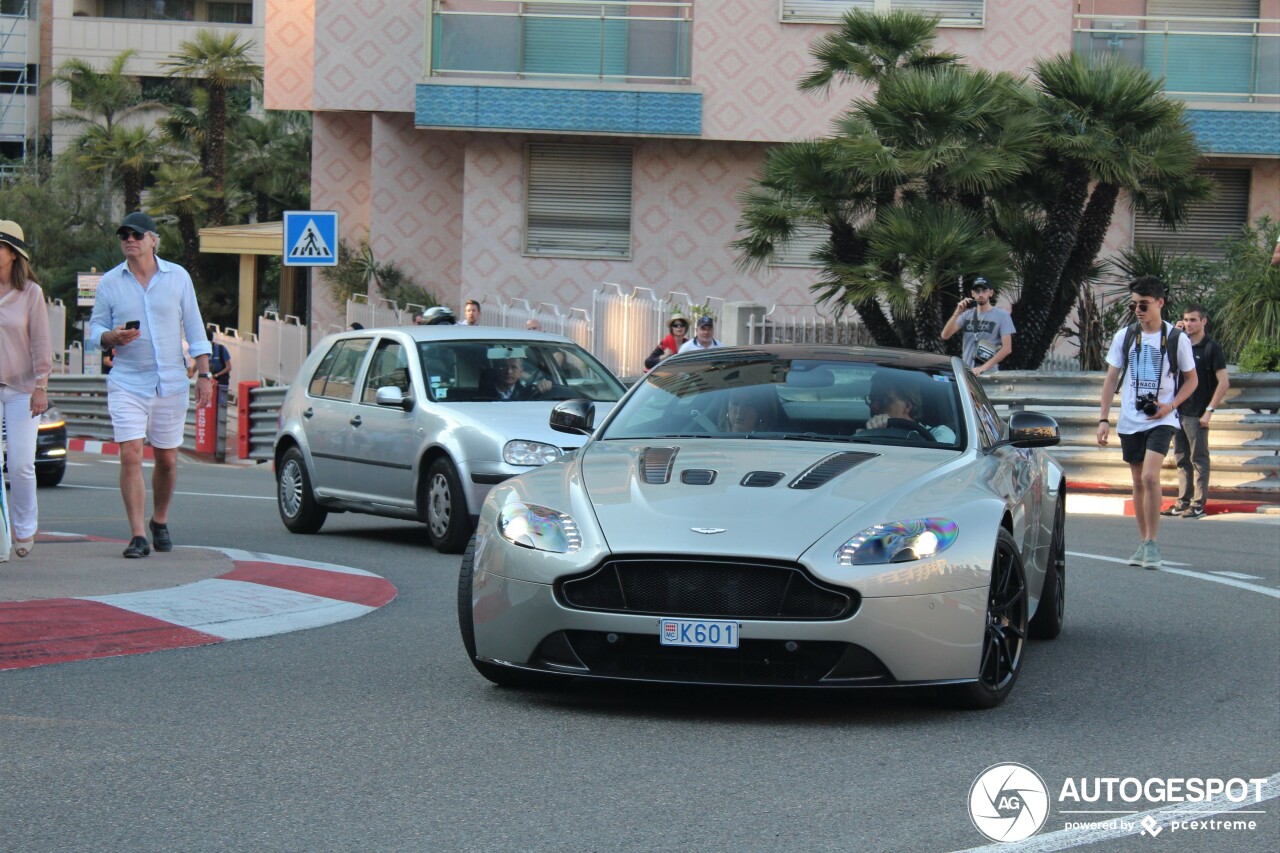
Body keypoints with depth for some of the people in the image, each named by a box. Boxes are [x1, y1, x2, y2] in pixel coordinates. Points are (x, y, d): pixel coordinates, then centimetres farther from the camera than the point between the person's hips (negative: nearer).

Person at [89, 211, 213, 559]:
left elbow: (194, 328, 7)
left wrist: (204, 374, 2)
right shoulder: (110, 282, 3)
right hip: (127, 384, -1)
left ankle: (159, 522, 30)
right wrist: (112, 337, -16)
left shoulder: (178, 277, 4)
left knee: (167, 460, 8)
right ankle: (137, 536, -12)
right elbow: (95, 328, 7)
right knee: (131, 456, -12)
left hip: (171, 384, 1)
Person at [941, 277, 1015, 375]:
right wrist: (957, 313, -10)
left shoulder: (1002, 315, -1)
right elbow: (945, 336, 3)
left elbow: (1007, 348, -7)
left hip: (989, 374, -4)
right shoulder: (967, 314, 12)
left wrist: (983, 367, -17)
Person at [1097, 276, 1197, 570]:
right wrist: (1103, 418, 2)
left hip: (1161, 420, -4)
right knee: (1138, 482, 9)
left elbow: (1191, 380, 6)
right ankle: (1143, 543, 18)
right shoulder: (1124, 336, 5)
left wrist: (1170, 405, -10)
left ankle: (1152, 543, -12)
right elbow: (1111, 378, 9)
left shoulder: (1177, 339, -2)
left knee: (1150, 476, -18)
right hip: (1130, 420, 4)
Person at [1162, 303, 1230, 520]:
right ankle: (1183, 502, 17)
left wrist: (1209, 410, -15)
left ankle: (1198, 505, 2)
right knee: (1182, 459, 11)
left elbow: (1224, 382, -10)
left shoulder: (1211, 347, -8)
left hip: (1197, 414, -7)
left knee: (1199, 459, -1)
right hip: (1178, 411, 7)